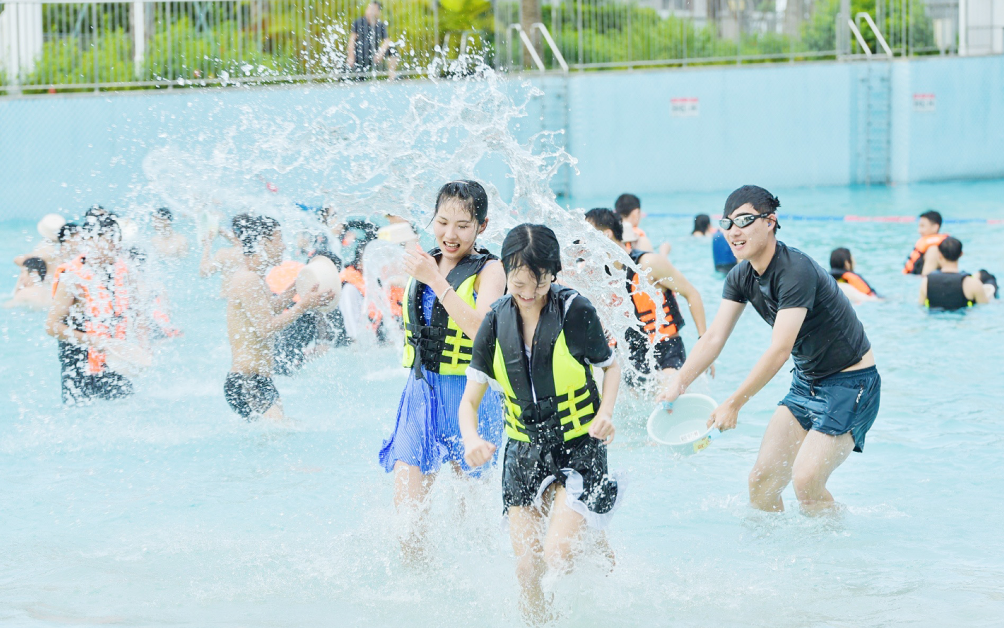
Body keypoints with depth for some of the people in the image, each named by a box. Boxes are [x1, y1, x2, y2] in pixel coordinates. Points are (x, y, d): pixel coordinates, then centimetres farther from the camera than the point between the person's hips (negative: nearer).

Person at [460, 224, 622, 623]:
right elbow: (470, 399, -2)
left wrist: (605, 413, -14)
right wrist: (471, 439, -23)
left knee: (558, 556, -17)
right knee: (527, 569, -1)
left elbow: (610, 366, 4)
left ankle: (596, 543, 16)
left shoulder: (576, 310, -13)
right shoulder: (496, 321, -4)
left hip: (579, 447, -3)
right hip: (524, 451, 3)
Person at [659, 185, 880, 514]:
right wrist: (678, 383, -21)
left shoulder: (796, 272, -27)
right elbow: (714, 337, -4)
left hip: (851, 381, -8)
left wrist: (733, 404, -27)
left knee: (806, 481, -20)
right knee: (762, 479, 0)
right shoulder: (741, 278, 0)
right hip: (807, 381, 8)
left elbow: (780, 350, -29)